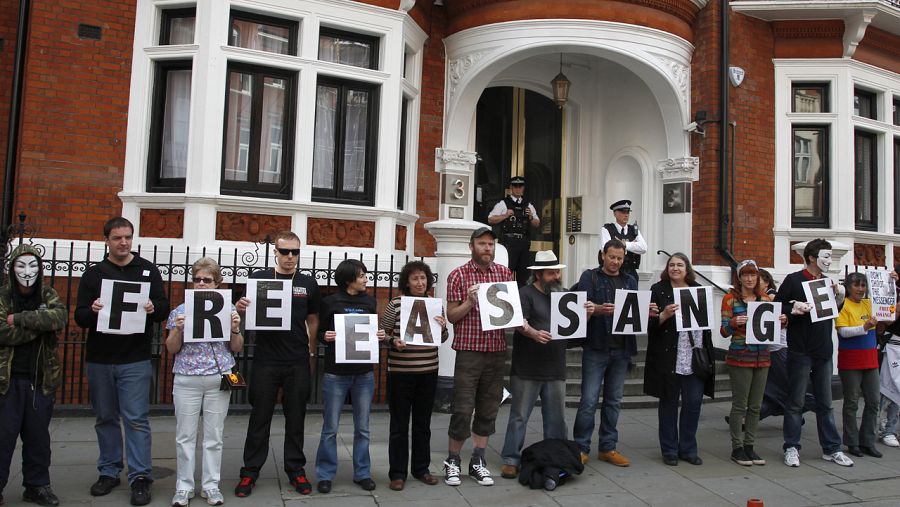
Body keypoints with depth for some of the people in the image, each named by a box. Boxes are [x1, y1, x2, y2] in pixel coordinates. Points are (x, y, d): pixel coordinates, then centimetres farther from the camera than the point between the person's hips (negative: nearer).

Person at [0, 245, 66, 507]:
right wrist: (39, 323, -17)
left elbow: (60, 317, -18)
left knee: (38, 435, 11)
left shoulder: (48, 295, 4)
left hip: (41, 378, 2)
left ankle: (37, 485, 22)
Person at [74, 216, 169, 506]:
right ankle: (109, 472, 26)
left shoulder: (148, 270, 5)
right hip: (99, 359, 3)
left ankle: (140, 478, 4)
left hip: (135, 360, -2)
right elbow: (79, 317, 3)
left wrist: (154, 309, -21)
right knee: (106, 418, 12)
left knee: (136, 419, -3)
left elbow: (164, 308, 2)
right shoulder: (93, 274, 8)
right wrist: (92, 311, -20)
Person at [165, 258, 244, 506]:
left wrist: (235, 328, -10)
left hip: (219, 379, 0)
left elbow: (236, 348, 8)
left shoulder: (227, 308, 4)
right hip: (187, 380, 0)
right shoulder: (180, 310, 4)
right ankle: (184, 487, 19)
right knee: (185, 435, 5)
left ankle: (211, 485, 19)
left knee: (214, 435, 7)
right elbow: (172, 349, 5)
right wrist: (178, 329, -12)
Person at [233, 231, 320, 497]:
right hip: (265, 361, -1)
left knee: (296, 418, 10)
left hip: (298, 362, 1)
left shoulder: (308, 283, 6)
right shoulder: (258, 278, 2)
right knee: (260, 418, 8)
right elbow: (248, 313, 4)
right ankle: (250, 471, 21)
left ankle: (296, 469, 23)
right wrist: (240, 307, -18)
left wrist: (312, 352, 7)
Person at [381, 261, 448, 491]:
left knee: (423, 422, 15)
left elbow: (442, 339, 12)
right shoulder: (395, 304, -6)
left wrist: (443, 328, -9)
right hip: (400, 372, -3)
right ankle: (397, 473, 18)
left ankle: (421, 468, 29)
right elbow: (383, 334, 0)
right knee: (399, 425, 6)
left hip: (428, 372, 3)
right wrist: (394, 341, -20)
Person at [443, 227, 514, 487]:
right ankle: (452, 461, 17)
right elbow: (451, 316, -2)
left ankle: (478, 461, 23)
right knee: (463, 409, -1)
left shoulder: (505, 273, 9)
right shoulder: (458, 275, -2)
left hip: (497, 351, 4)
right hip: (469, 350, -4)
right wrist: (470, 301, -18)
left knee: (488, 409, 10)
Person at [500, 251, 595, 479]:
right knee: (519, 416, 1)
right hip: (527, 369, -6)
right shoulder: (526, 294, -6)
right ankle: (511, 460, 10)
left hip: (556, 369, 6)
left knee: (556, 417, 13)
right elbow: (520, 323, -18)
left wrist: (587, 313, -3)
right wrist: (534, 334, -38)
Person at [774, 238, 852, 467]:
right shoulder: (793, 280, -6)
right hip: (800, 351, -6)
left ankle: (831, 448, 21)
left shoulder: (827, 282, 12)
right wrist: (793, 309, -26)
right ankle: (792, 448, 11)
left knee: (825, 403, 12)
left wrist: (839, 298, 2)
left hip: (823, 351, 6)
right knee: (795, 403, 3)